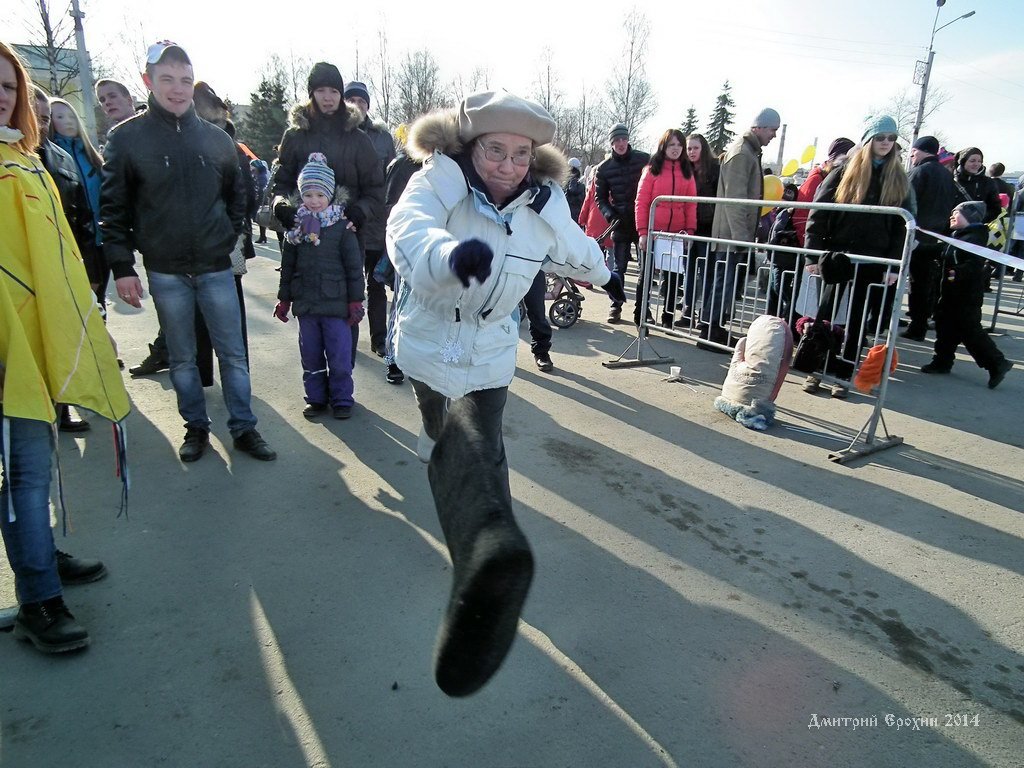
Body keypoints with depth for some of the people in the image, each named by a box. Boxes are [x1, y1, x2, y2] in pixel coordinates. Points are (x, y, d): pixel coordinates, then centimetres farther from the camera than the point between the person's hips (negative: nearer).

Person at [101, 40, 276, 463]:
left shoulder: (217, 138, 5)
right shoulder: (126, 138, -2)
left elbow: (236, 197, 15)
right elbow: (114, 209, -1)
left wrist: (231, 241, 5)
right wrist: (122, 266, -6)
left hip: (216, 268, 1)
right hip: (164, 272, -1)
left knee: (233, 353, 5)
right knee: (182, 358, 11)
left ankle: (244, 428, 16)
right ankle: (195, 426, 26)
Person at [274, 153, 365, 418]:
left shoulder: (341, 227, -6)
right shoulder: (296, 228, 6)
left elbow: (354, 267, -5)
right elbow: (287, 266, 11)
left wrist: (355, 301, -7)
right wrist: (284, 299, 11)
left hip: (336, 305, -4)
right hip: (305, 306, 4)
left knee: (339, 357, 2)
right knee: (311, 356, 13)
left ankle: (341, 399, 16)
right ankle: (316, 398, 26)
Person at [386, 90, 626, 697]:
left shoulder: (545, 204, -8)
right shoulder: (441, 180, -21)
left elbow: (574, 250, 16)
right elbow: (409, 226, -44)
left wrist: (606, 276, 35)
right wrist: (451, 252, -68)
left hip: (488, 353, 2)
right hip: (428, 339, -2)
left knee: (478, 452, -3)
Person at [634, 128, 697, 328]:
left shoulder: (687, 172, 8)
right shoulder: (652, 169, 0)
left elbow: (691, 204, 7)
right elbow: (641, 202, -4)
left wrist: (690, 230, -2)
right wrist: (642, 232, -11)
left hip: (677, 234, 3)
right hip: (653, 233, -3)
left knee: (672, 276, 9)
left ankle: (668, 317, 19)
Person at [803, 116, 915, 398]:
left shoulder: (899, 180, 8)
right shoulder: (845, 172, 1)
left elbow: (904, 226, 5)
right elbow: (818, 214, -3)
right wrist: (814, 255, -11)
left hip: (872, 264, 2)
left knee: (858, 321, 5)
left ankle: (843, 375, 14)